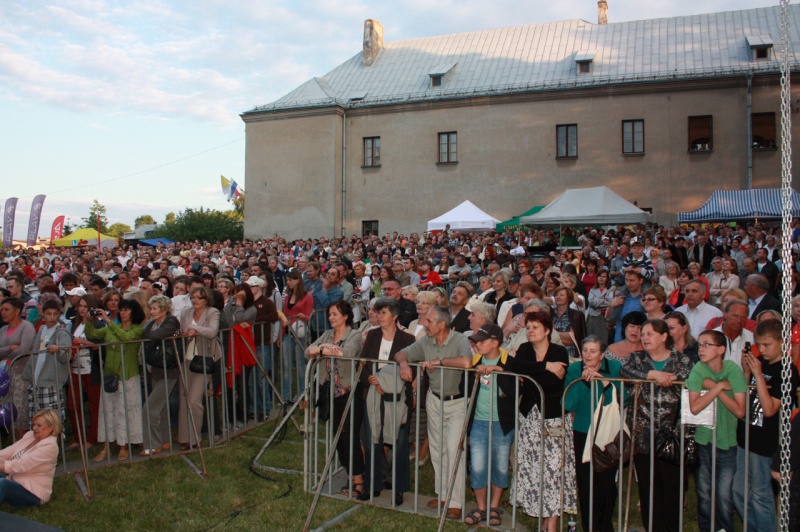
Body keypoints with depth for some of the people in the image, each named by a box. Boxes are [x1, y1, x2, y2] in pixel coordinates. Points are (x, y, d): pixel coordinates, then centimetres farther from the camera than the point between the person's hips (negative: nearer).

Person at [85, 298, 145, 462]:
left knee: (125, 410, 0)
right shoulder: (110, 328, 12)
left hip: (128, 375, -4)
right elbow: (91, 334, 3)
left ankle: (124, 447, 9)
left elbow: (125, 336, -22)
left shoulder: (137, 329, -2)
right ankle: (105, 447, 11)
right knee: (107, 409, 5)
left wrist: (108, 321, -23)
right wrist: (89, 321, -14)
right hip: (109, 373, 4)